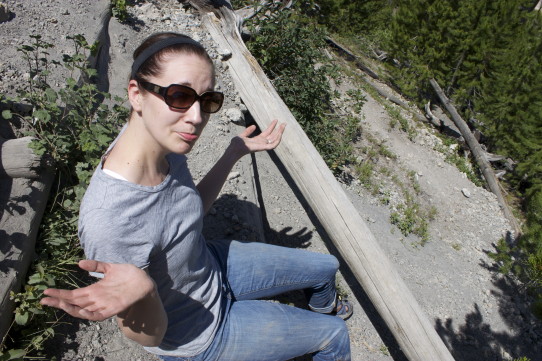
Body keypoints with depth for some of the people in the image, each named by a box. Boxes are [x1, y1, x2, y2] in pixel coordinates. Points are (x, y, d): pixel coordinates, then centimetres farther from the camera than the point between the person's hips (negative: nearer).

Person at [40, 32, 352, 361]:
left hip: (213, 266, 6)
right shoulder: (108, 221, -41)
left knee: (327, 267, 23)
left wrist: (235, 152, -7)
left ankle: (324, 306, 60)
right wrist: (141, 290, -48)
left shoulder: (162, 139, -20)